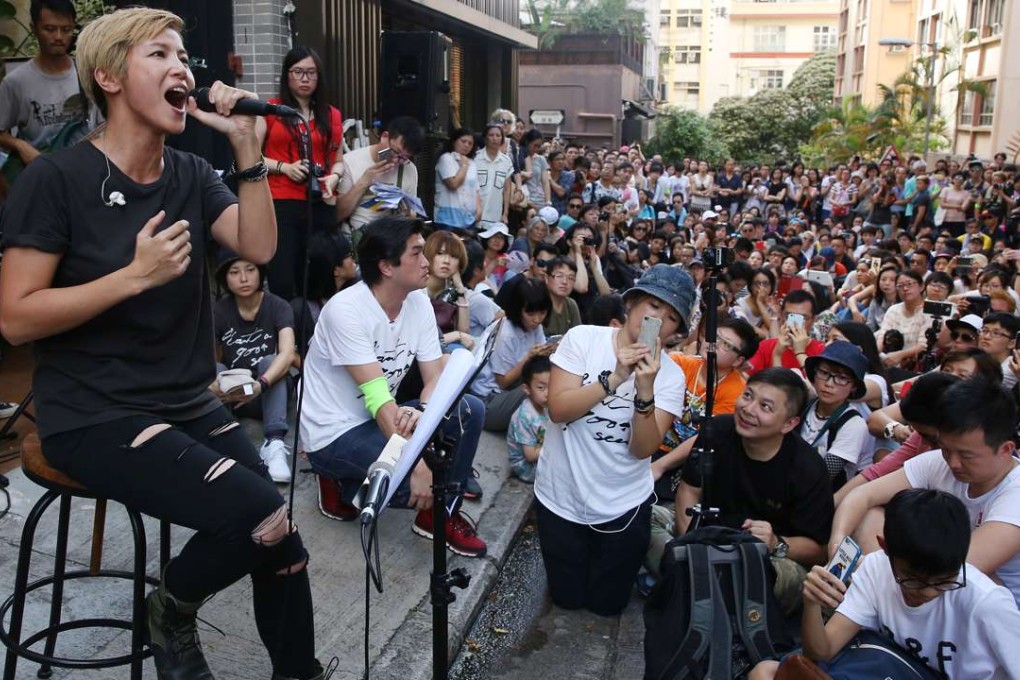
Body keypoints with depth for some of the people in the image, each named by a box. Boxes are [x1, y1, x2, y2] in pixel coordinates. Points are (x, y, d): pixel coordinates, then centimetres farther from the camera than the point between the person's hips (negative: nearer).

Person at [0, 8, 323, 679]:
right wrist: (135, 276, -23)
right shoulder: (57, 178, -10)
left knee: (282, 547, -4)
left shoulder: (191, 175, 7)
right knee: (258, 515, -24)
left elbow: (260, 247, -8)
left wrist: (247, 144, -14)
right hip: (94, 415, -6)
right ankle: (173, 607, 8)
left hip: (189, 404, 6)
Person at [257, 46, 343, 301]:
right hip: (280, 204, -3)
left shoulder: (332, 115, 14)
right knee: (282, 281, -10)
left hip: (320, 206, 3)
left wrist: (333, 177, -3)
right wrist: (284, 167, -11)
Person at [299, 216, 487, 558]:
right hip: (334, 434, -7)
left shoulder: (419, 303, -4)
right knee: (424, 483, -26)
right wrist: (417, 465, -35)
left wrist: (421, 412, -30)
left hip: (381, 419, 7)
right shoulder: (346, 310, -25)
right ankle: (343, 485, 3)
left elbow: (437, 378, -6)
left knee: (470, 410, -10)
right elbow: (377, 398, -30)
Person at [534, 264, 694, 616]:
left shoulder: (670, 375, -9)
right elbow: (558, 410, -20)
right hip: (560, 497, 0)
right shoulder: (582, 338, -12)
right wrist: (614, 379, -31)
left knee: (606, 604, 17)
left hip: (622, 506, 1)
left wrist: (645, 390, -32)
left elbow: (643, 448, -17)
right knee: (567, 597, 17)